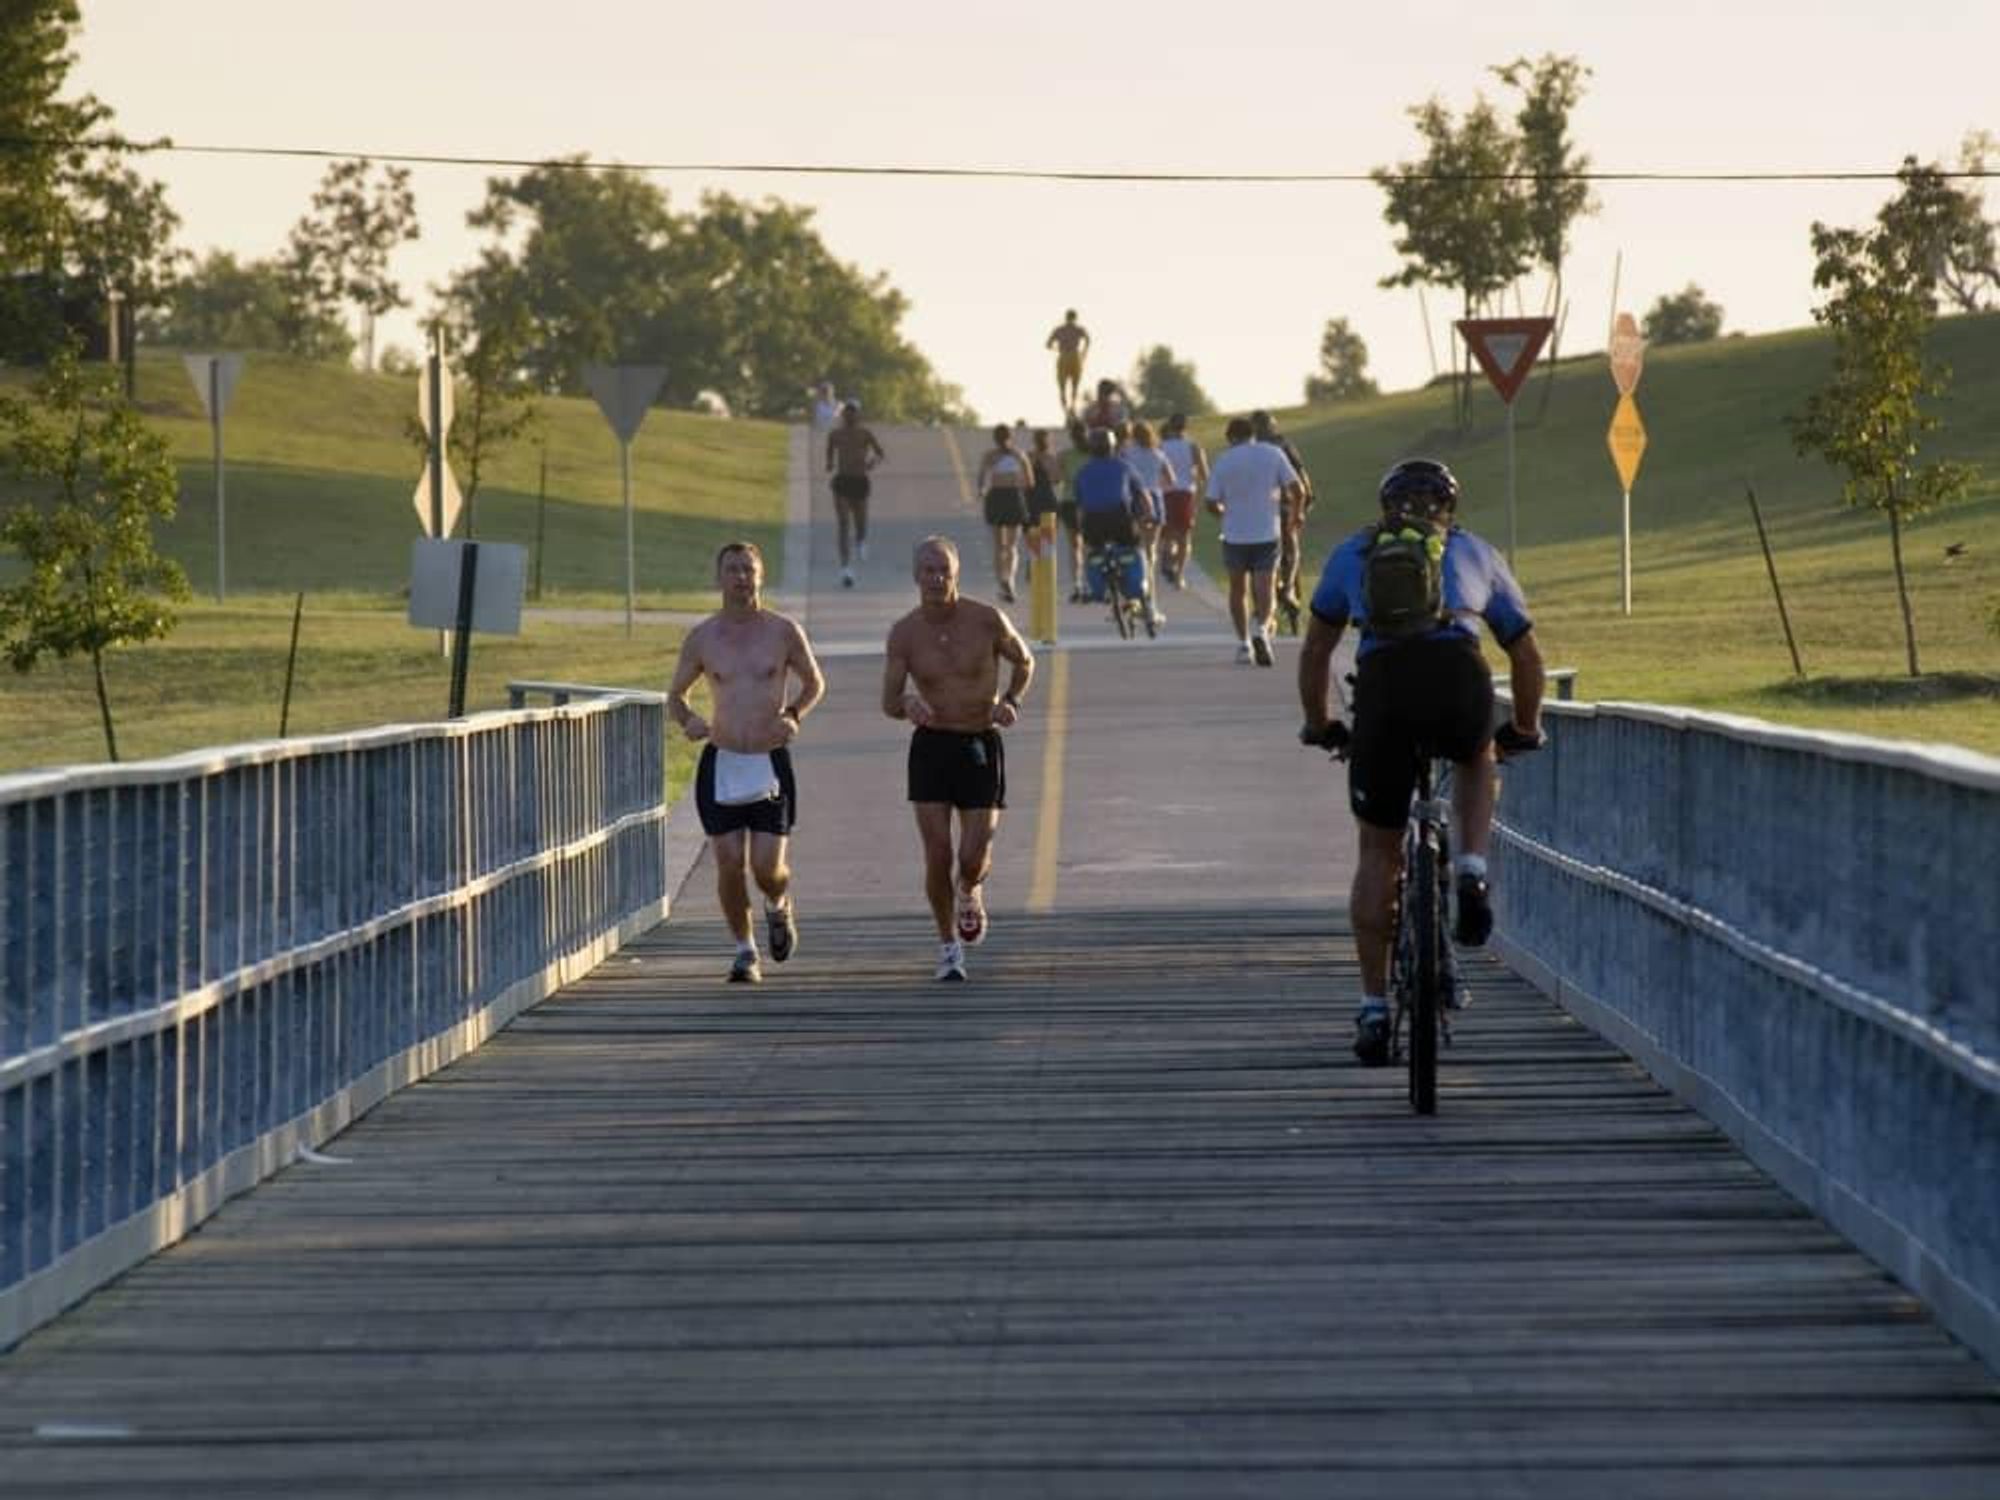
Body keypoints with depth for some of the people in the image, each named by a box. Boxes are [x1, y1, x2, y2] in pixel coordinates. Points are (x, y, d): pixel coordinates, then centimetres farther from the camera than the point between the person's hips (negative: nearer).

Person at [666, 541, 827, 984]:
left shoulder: (784, 631, -1)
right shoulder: (701, 638, 1)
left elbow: (815, 682, 13)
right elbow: (675, 695, 11)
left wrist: (794, 714, -7)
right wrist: (687, 721, -12)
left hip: (770, 762, -1)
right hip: (720, 763, 1)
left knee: (767, 868, -7)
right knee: (729, 865, -4)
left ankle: (779, 906, 29)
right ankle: (744, 952, 13)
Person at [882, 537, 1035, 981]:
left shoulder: (988, 621, -8)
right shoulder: (904, 633, -5)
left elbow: (1024, 661, 10)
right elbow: (888, 703, -2)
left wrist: (1011, 701, -8)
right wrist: (908, 703, -26)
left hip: (981, 745, -1)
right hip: (931, 745, 1)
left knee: (973, 857, -7)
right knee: (938, 857, -7)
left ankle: (969, 893, 31)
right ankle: (948, 945, 14)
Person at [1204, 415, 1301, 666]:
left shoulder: (1222, 461, -1)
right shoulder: (1273, 454, 0)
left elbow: (1212, 503, -3)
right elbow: (1295, 488, -5)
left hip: (1235, 535, 0)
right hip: (1266, 533, 0)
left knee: (1238, 590, 15)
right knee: (1263, 590, -2)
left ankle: (1243, 644, 15)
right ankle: (1261, 628, -29)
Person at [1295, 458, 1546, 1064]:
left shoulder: (1354, 552, 30)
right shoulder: (1476, 553, 31)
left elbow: (1315, 652, 33)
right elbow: (1527, 655, 38)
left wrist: (1317, 725, 46)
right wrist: (1525, 729, 52)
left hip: (1383, 686, 0)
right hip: (1460, 682, 0)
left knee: (1378, 853, 15)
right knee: (1475, 761, 37)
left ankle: (1374, 1007, 15)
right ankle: (1472, 872, 12)